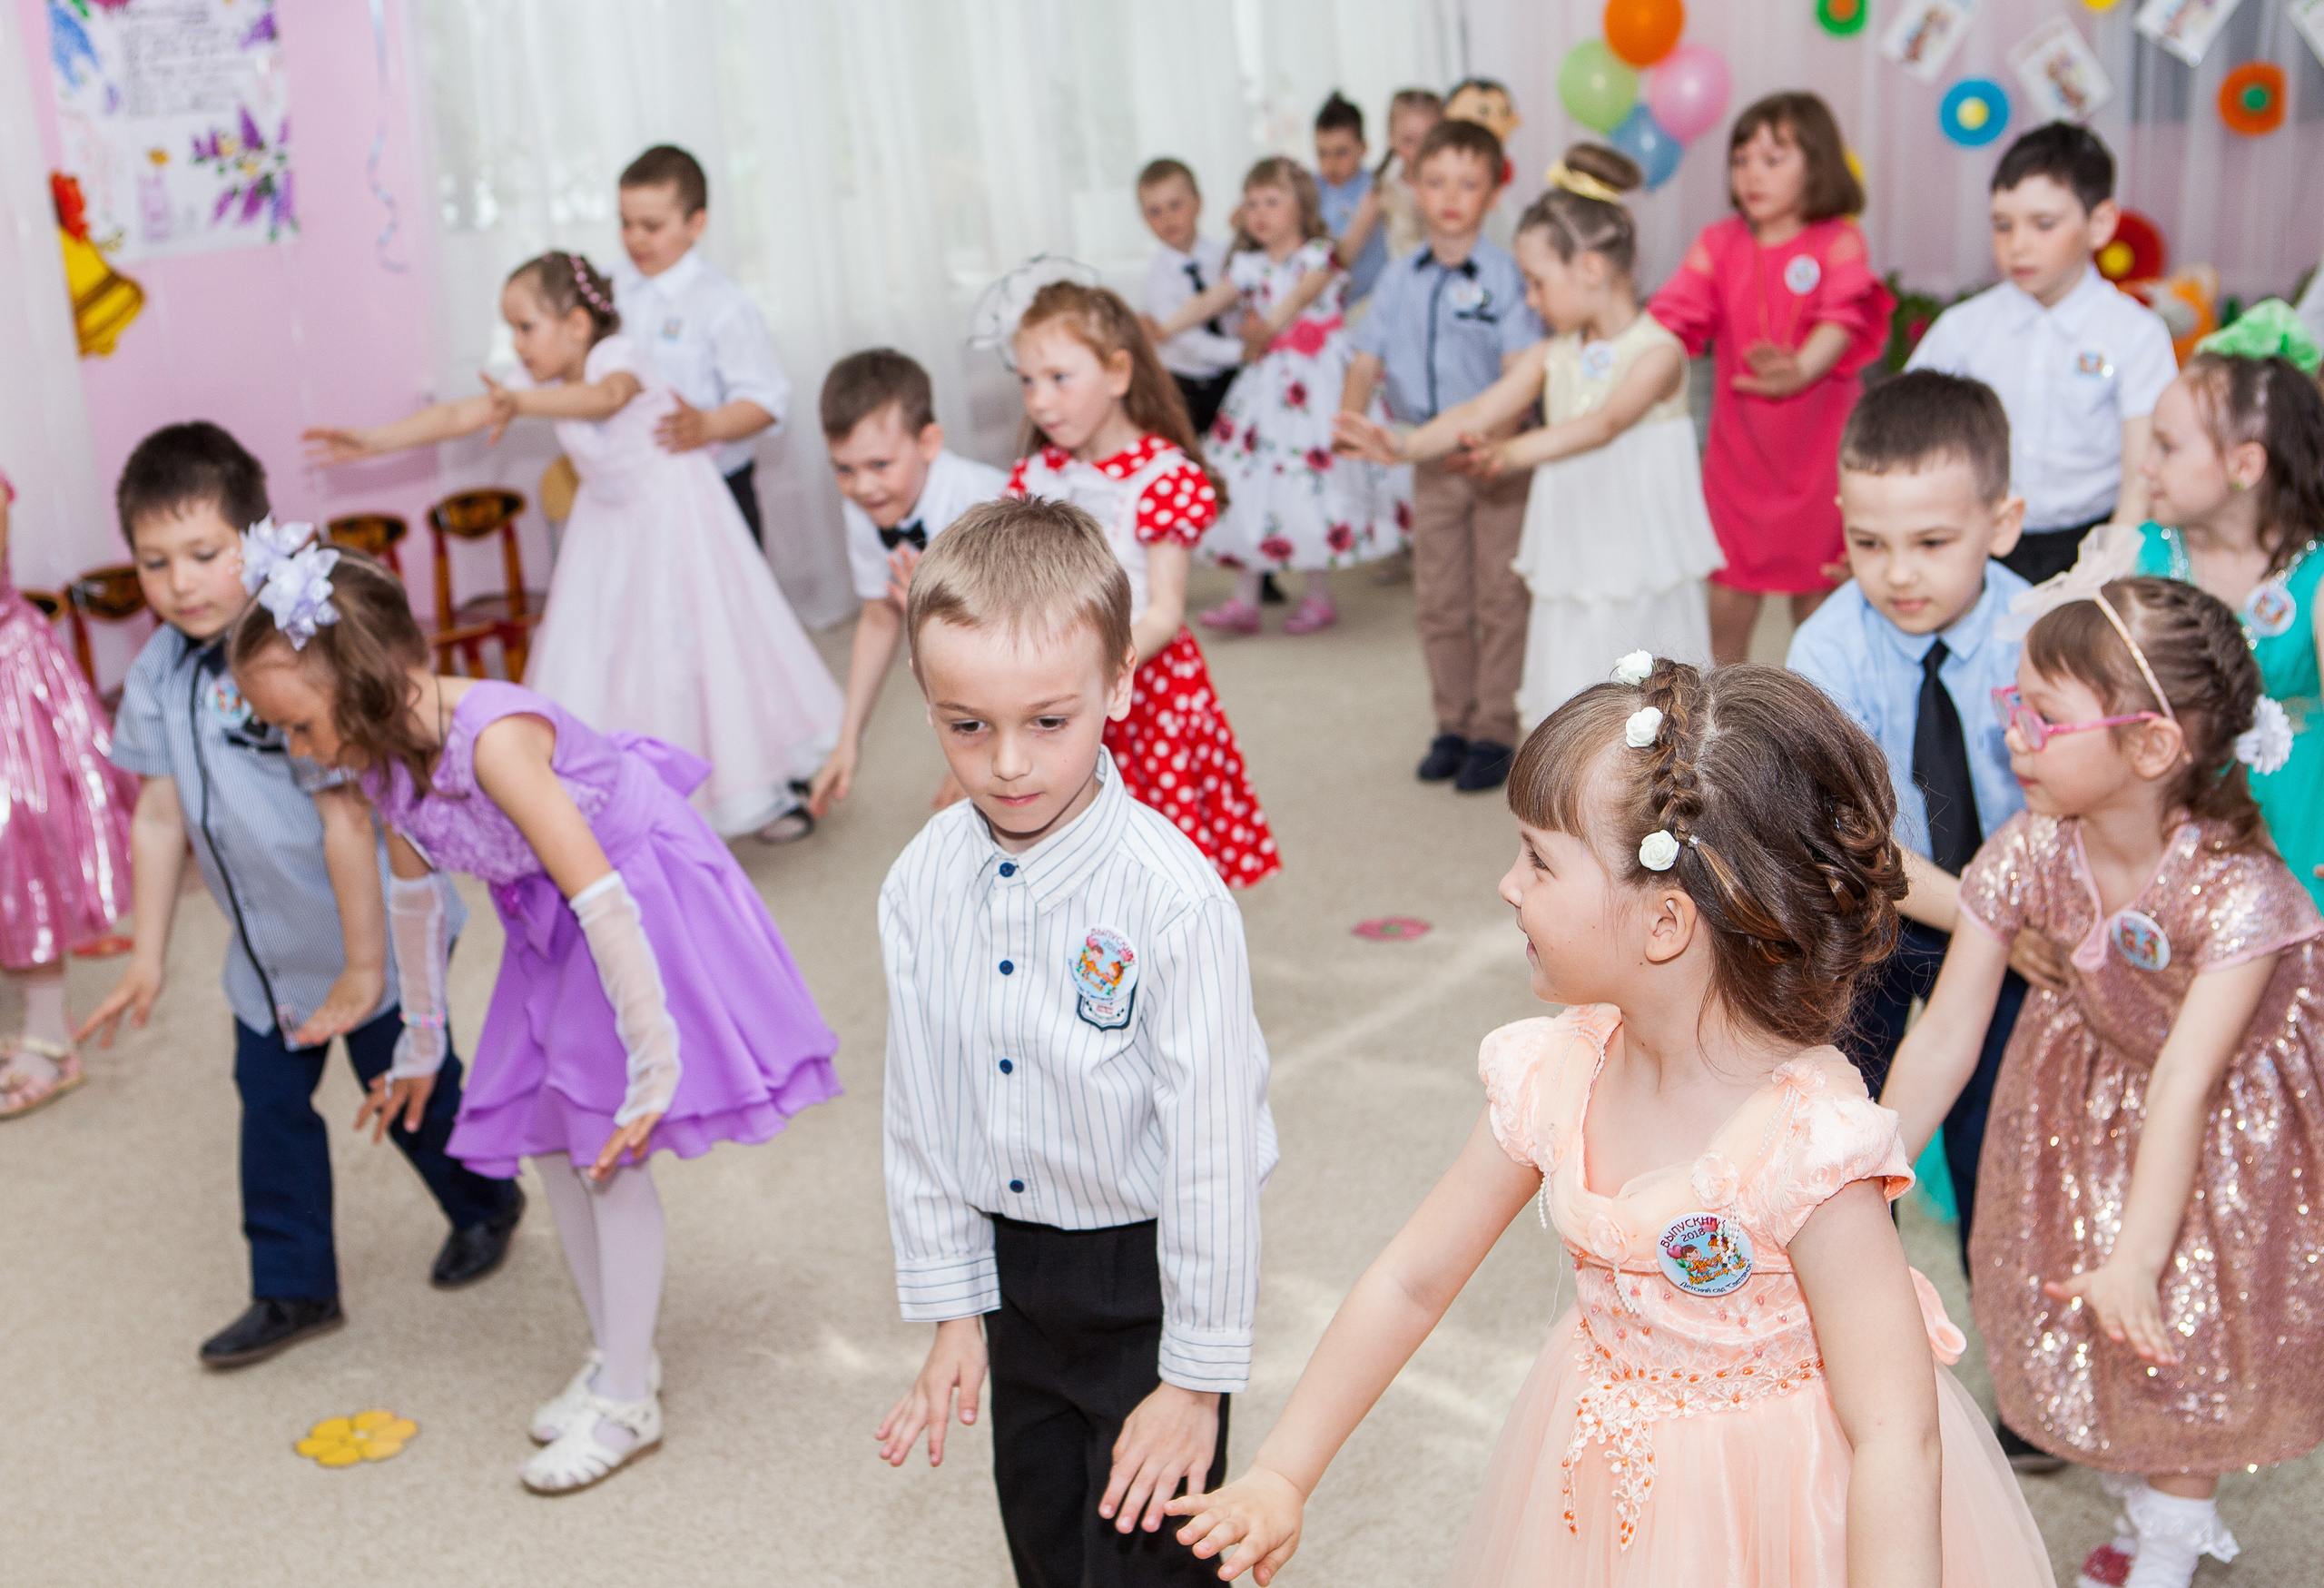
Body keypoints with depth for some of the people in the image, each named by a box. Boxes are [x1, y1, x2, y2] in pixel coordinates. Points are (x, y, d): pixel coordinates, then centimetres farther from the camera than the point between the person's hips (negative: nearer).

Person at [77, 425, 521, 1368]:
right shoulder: (158, 675, -5)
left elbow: (347, 818, -27)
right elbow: (161, 815, 2)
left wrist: (364, 967, -24)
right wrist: (148, 955, 4)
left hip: (368, 936, -6)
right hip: (266, 951, 7)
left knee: (409, 1088, 11)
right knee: (270, 1100, 13)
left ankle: (485, 1206, 40)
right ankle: (293, 1290, 28)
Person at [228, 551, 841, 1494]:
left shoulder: (492, 737, -35)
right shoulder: (387, 760, -8)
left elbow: (602, 898, -34)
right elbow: (414, 896, 9)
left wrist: (653, 1061, -30)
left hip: (646, 900, -8)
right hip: (552, 928, 8)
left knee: (609, 1147, -6)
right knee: (548, 1140, 11)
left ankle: (625, 1402, 8)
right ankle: (617, 1357, 29)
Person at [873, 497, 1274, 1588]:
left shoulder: (1171, 899, -24)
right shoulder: (922, 884, -8)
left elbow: (1210, 1143, -19)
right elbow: (918, 1110, 2)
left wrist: (1200, 1372, -14)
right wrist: (951, 1308, 6)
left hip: (1148, 1272, -5)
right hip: (1012, 1265, 5)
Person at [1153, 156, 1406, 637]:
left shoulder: (1318, 256, -4)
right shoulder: (1250, 266, 10)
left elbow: (1302, 295, -20)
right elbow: (1209, 300, 1)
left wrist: (1269, 326, -35)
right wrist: (1163, 331, -12)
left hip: (1317, 382, -5)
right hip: (1266, 384, 6)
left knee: (1313, 485, -4)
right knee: (1249, 488, 3)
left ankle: (1319, 597, 12)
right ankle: (1244, 600, 10)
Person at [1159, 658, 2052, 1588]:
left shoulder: (1805, 1144, -30)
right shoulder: (1555, 1077, -12)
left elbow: (1896, 1439, -29)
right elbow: (1411, 1281, -1)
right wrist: (1280, 1478, 1)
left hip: (1773, 1511, -5)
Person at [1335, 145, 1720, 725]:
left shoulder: (1658, 350, -12)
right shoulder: (1549, 357, 6)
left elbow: (1606, 423, -29)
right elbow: (1480, 410, -6)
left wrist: (1513, 452, -45)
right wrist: (1405, 447, -24)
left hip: (1641, 570, -5)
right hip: (1570, 565, 5)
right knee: (1568, 704, 9)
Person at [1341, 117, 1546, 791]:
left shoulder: (1503, 275, -10)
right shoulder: (1399, 276, 5)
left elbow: (1521, 371, -17)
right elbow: (1367, 360, 5)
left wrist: (1494, 436, -32)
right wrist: (1349, 419, -13)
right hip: (1429, 460, 5)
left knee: (1499, 599, 3)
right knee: (1439, 601, 12)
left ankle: (1495, 732, 12)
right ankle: (1453, 724, 25)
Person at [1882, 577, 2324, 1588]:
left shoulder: (2238, 890, -35)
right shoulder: (2026, 857, -24)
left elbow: (2183, 1085, -39)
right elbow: (1942, 1041, -20)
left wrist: (2136, 1256, -44)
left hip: (2233, 1117, -4)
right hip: (2092, 1084, 4)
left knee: (2179, 1335, 6)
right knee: (2078, 1324, 13)